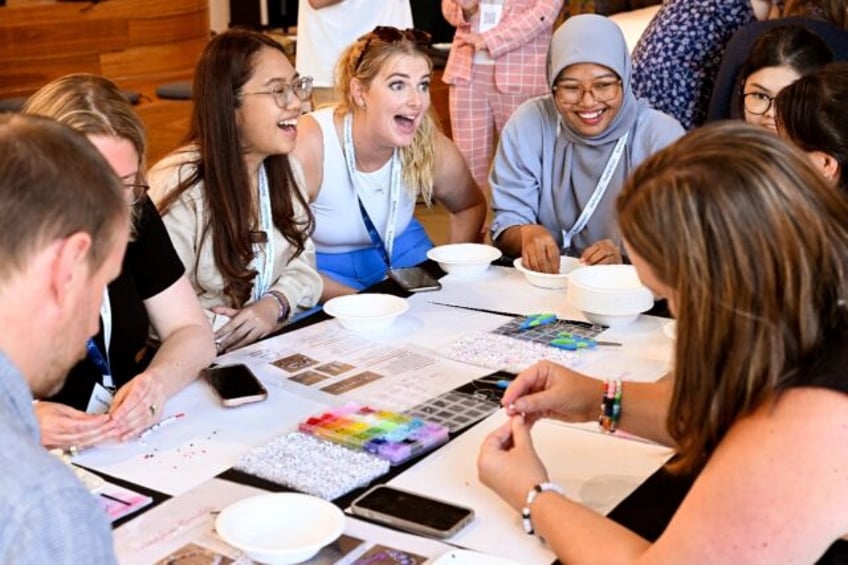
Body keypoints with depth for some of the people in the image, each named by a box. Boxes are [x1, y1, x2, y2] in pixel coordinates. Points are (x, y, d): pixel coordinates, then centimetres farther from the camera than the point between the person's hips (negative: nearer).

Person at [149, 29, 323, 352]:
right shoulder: (178, 186, -18)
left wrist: (276, 305, -11)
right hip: (210, 360, -6)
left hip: (278, 343, 6)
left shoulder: (285, 170, 8)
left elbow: (302, 263, 9)